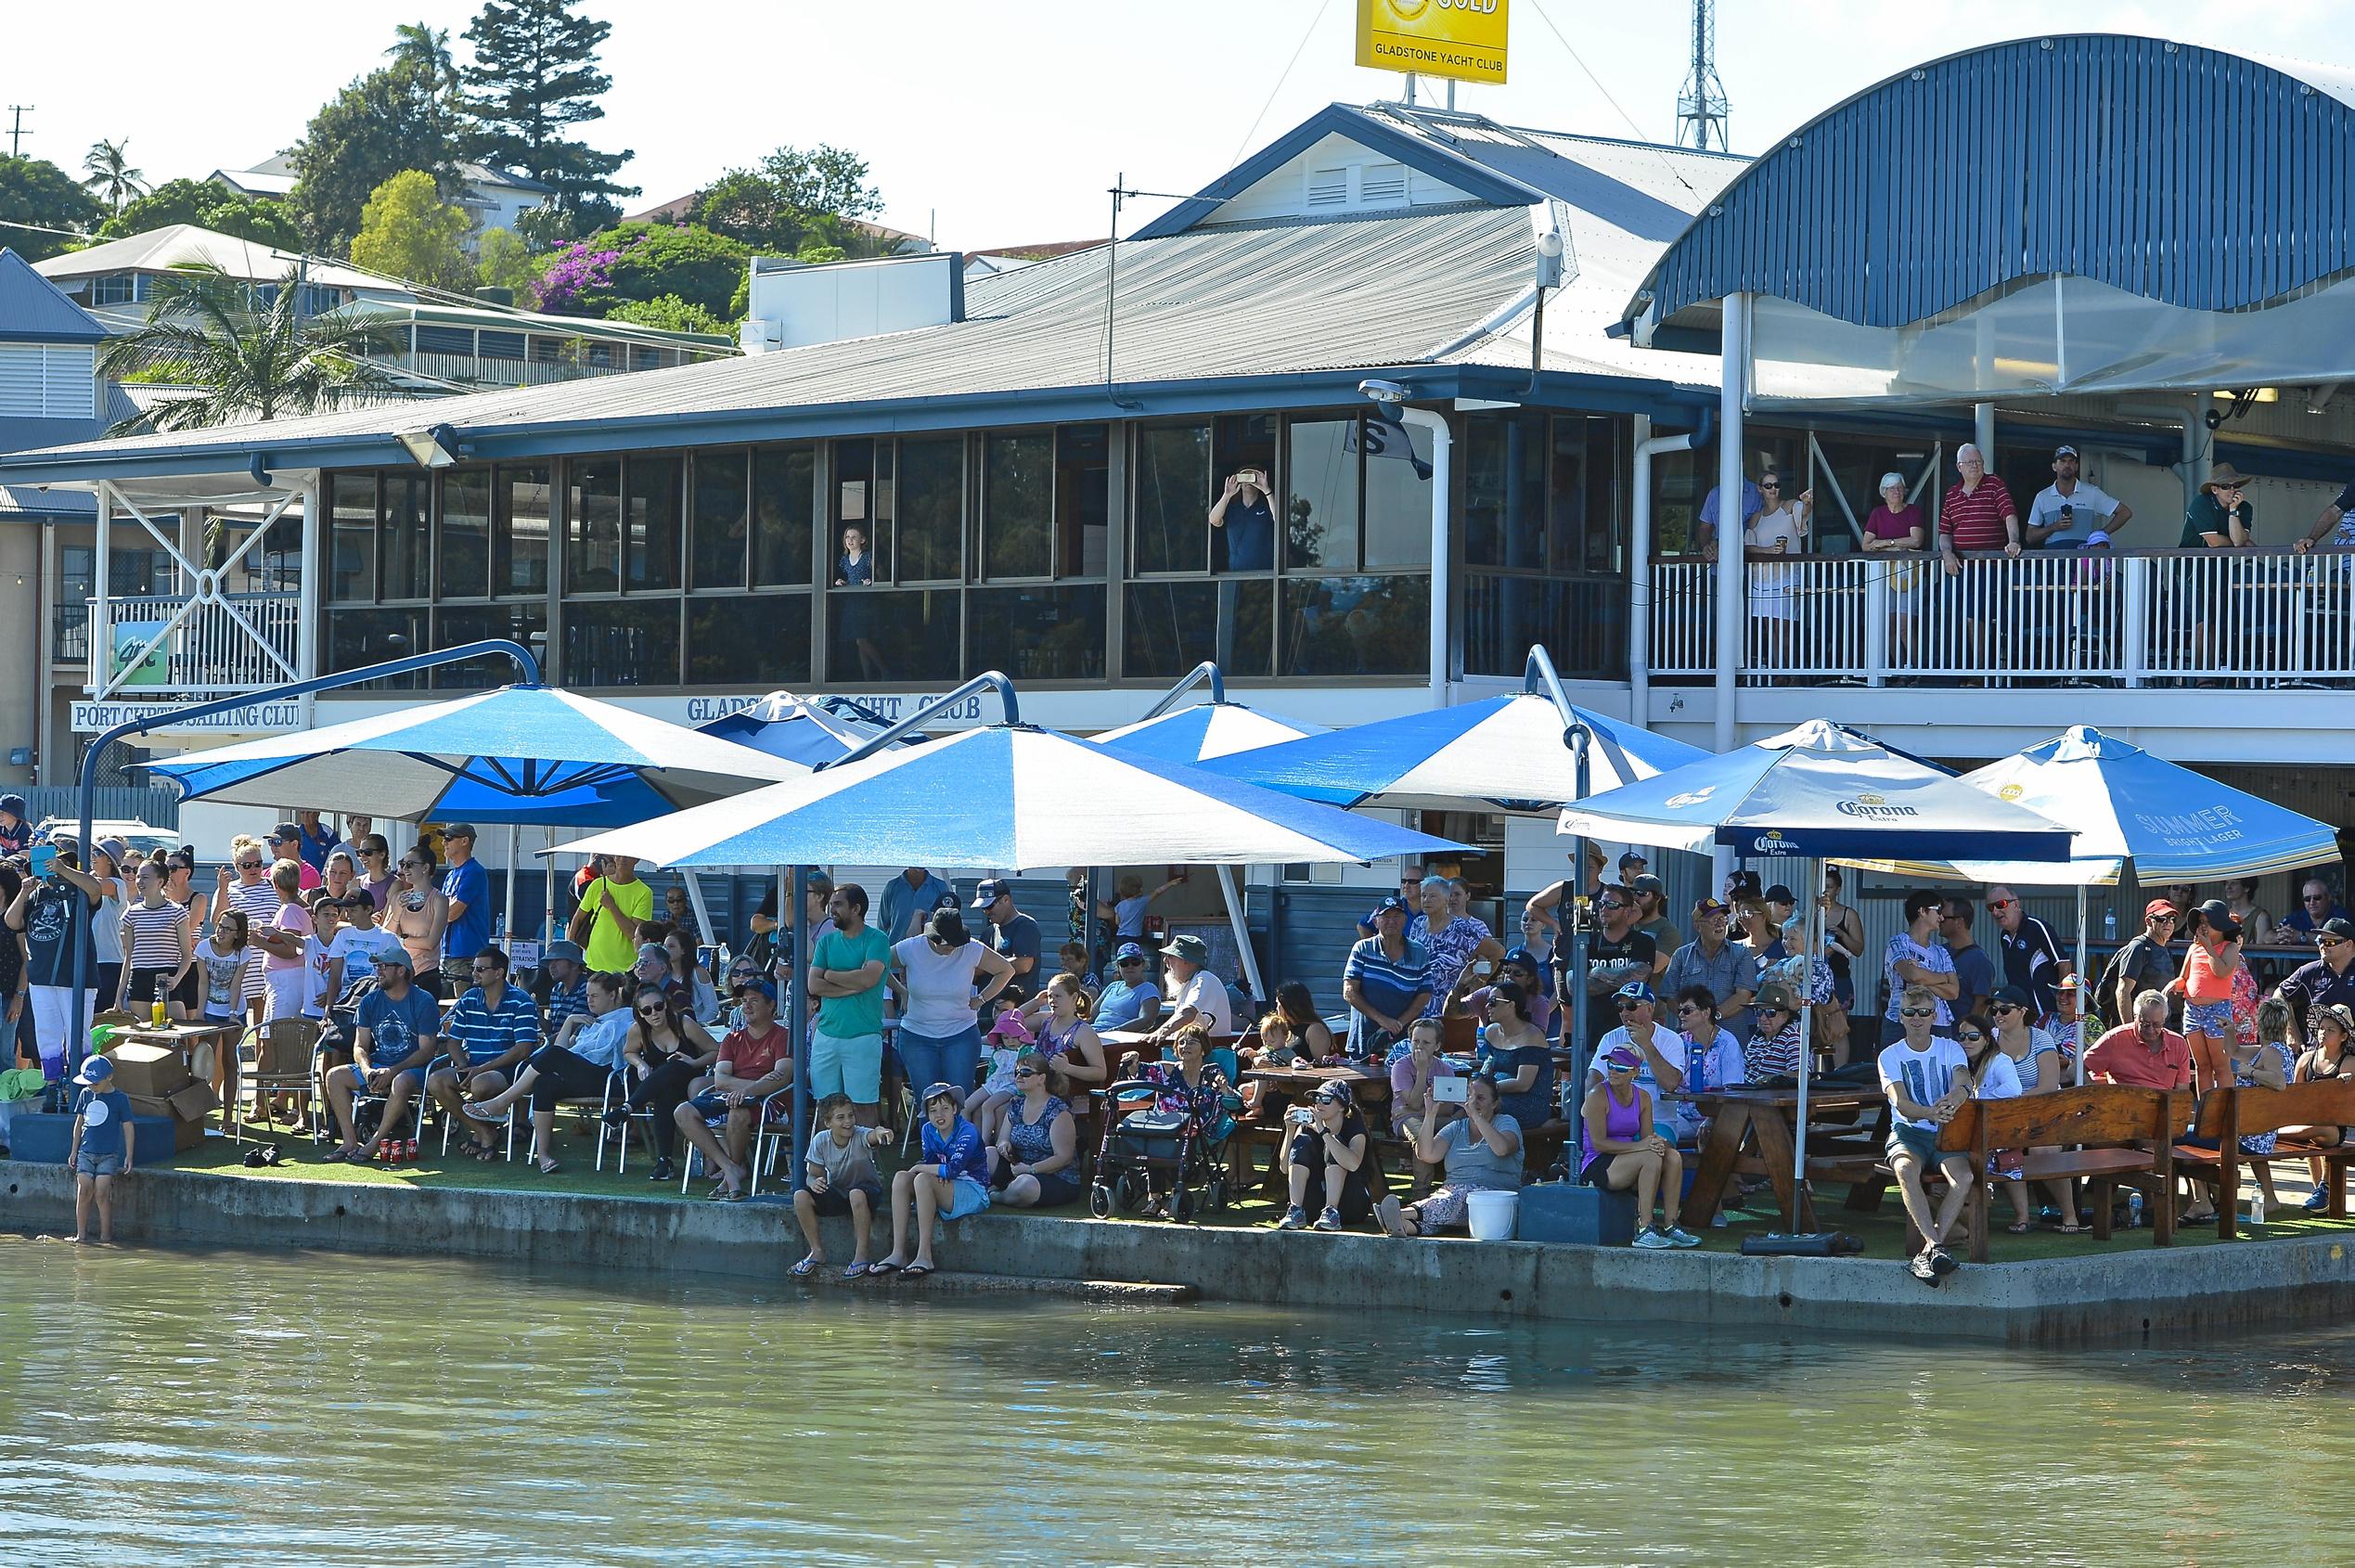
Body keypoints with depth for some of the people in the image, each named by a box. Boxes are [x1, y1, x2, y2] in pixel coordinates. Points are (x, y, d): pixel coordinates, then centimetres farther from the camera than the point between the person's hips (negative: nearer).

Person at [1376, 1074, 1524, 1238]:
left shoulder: (1506, 1123, 10)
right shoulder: (1456, 1128, 22)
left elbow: (1501, 1148, -15)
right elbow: (1427, 1155, 5)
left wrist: (1475, 1115, -15)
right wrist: (1430, 1114, -2)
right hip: (1452, 1191, 4)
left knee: (1460, 1198, -38)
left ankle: (1406, 1214, -62)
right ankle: (1410, 1226, -67)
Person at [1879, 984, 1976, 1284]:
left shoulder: (1950, 1049, 8)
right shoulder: (1890, 1056, 4)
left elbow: (1963, 1083, -14)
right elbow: (1900, 1102, -12)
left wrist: (1953, 1099, -41)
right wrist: (1930, 1113, -35)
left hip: (1946, 1133, 1)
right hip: (1907, 1132, -1)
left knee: (1964, 1176, -31)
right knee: (1906, 1169, -36)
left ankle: (1929, 1250, -29)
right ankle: (1937, 1246, -39)